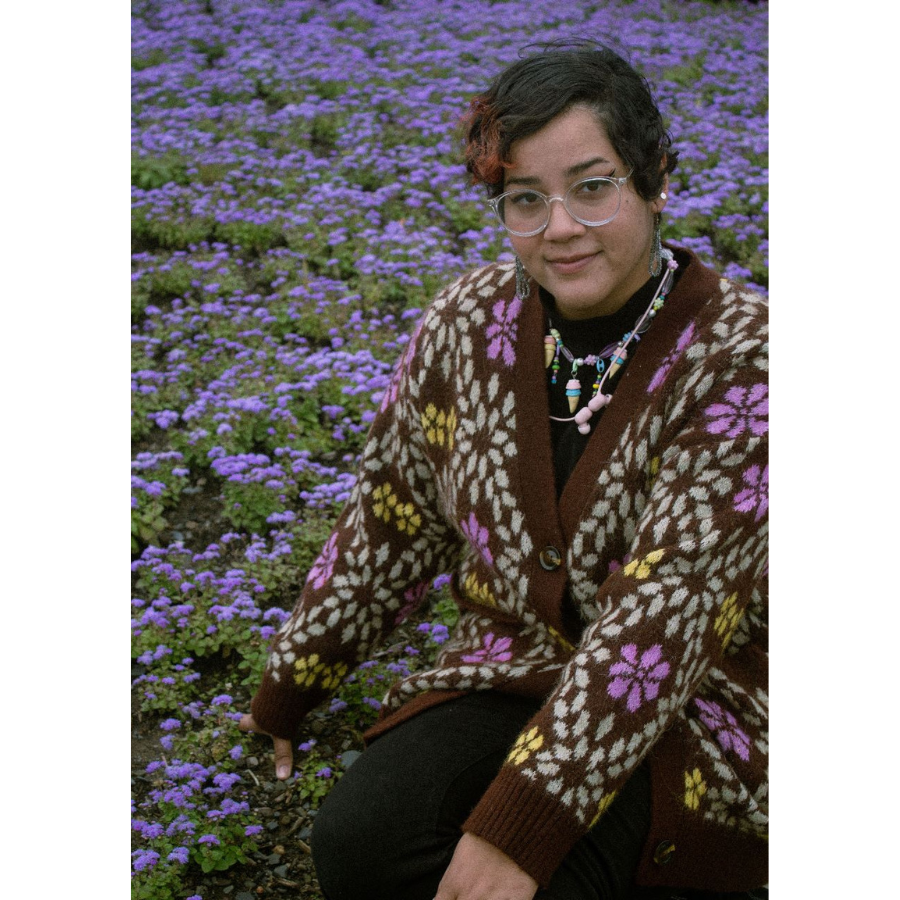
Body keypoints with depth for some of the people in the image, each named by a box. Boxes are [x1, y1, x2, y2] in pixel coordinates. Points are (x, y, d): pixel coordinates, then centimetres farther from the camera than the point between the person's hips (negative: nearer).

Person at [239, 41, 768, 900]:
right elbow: (385, 525, 8)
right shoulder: (468, 322, -3)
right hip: (511, 669, 5)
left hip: (695, 708, -4)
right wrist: (285, 694, 15)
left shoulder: (740, 360, -18)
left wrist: (521, 822, -30)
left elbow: (662, 615, -25)